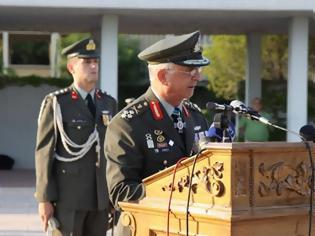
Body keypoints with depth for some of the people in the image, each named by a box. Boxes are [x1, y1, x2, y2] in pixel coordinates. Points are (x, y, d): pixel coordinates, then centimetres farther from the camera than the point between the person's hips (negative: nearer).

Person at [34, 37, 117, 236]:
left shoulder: (109, 103, 11)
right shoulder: (56, 103, -3)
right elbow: (44, 152, -6)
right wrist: (45, 199, -11)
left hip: (101, 197, 4)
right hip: (67, 196, -4)